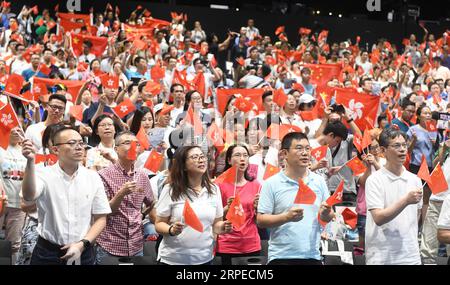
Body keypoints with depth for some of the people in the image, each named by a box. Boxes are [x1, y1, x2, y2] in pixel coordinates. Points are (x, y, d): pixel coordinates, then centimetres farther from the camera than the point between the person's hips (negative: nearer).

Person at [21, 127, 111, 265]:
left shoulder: (93, 177, 0)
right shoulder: (45, 175, -7)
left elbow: (100, 219, 3)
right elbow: (29, 196, -28)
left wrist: (82, 244, -10)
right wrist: (30, 162, -39)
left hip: (82, 253, 2)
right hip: (48, 252, -2)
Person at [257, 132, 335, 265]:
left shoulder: (319, 181, 9)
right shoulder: (272, 184, -2)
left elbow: (329, 217, 13)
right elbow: (260, 220, -6)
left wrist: (325, 214, -9)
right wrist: (287, 217, -19)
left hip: (312, 255, 3)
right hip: (281, 257, -3)